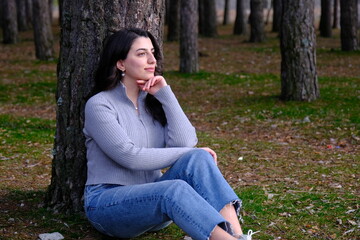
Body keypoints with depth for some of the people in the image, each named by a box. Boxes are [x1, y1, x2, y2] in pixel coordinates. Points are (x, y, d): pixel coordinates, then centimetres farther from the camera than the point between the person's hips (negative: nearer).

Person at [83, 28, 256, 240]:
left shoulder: (153, 101, 9)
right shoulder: (99, 105, -8)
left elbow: (185, 143, -7)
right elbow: (129, 156, -19)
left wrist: (165, 94, -9)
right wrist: (189, 155, -15)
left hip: (151, 197, 5)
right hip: (108, 204, -5)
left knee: (199, 159, -24)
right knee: (175, 189, -36)